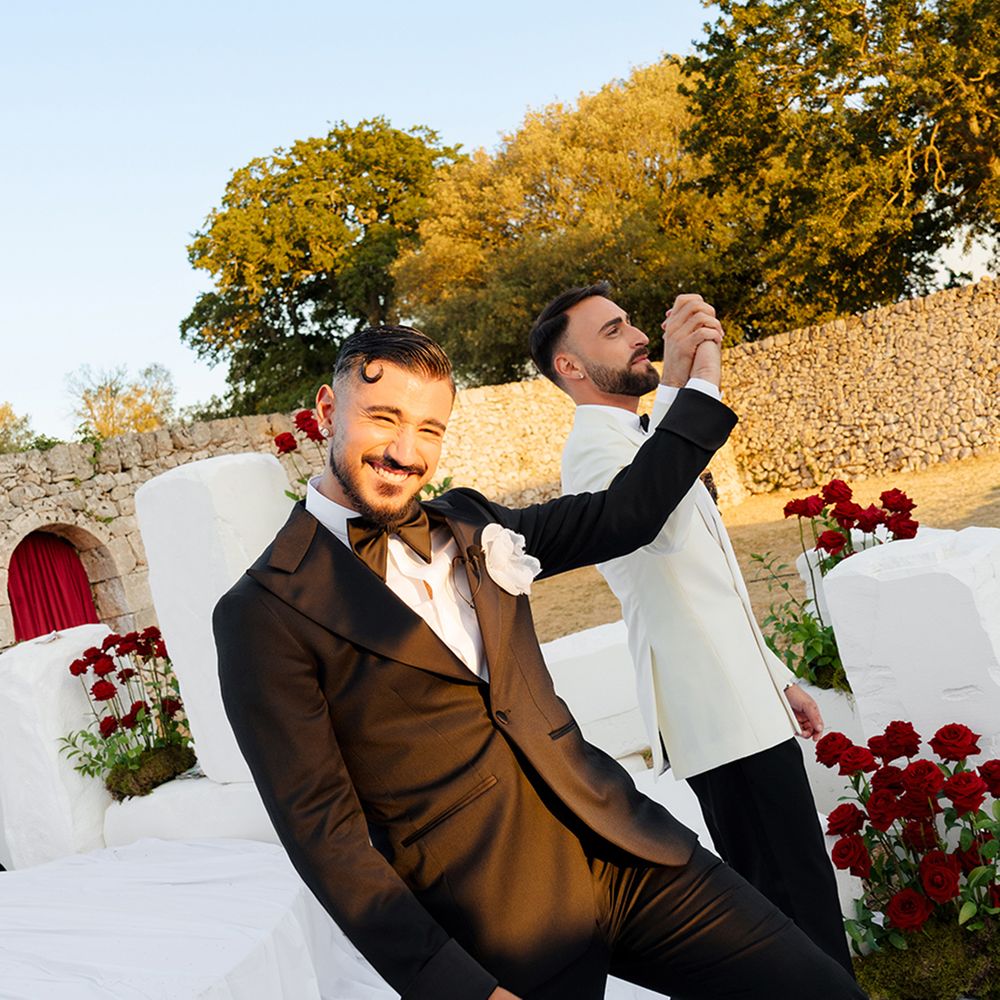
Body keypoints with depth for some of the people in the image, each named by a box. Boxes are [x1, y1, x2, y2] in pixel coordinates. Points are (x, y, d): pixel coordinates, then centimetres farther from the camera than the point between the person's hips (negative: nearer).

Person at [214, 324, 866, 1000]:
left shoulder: (468, 524, 9)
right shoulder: (265, 612, -9)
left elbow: (624, 515, 20)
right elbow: (325, 835, -11)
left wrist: (703, 378, 21)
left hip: (629, 853, 6)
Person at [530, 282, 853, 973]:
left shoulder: (633, 439, 21)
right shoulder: (594, 443, -12)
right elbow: (657, 525, -38)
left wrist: (777, 677, 24)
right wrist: (679, 385, -46)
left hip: (743, 702, 10)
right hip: (722, 717, -10)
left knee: (781, 893, 14)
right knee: (796, 898, -7)